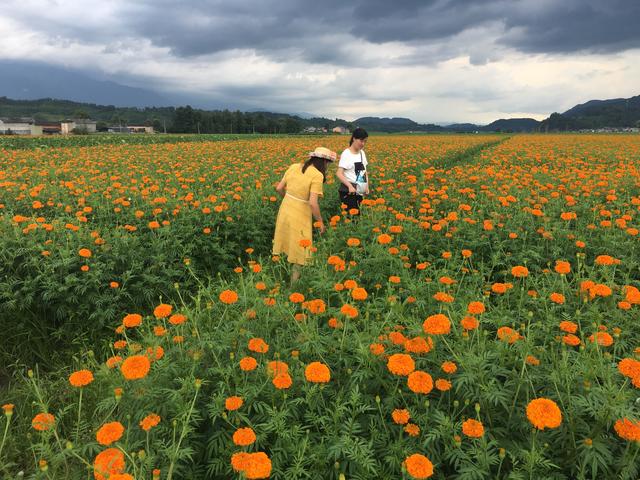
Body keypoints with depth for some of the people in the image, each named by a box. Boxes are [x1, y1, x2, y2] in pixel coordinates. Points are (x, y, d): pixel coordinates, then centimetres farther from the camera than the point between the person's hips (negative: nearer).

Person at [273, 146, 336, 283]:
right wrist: (320, 222, -7)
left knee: (285, 250, 20)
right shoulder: (317, 175, -15)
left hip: (284, 211, 6)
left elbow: (279, 188, 8)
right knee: (299, 253, 10)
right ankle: (293, 283, 17)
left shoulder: (294, 167, 3)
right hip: (299, 217, -6)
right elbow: (313, 203, -20)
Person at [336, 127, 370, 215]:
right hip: (349, 192, -7)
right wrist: (350, 186, -29)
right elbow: (339, 173, -18)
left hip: (360, 192, 7)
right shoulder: (346, 154, -10)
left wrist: (367, 186, 9)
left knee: (357, 213, 7)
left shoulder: (362, 153, 11)